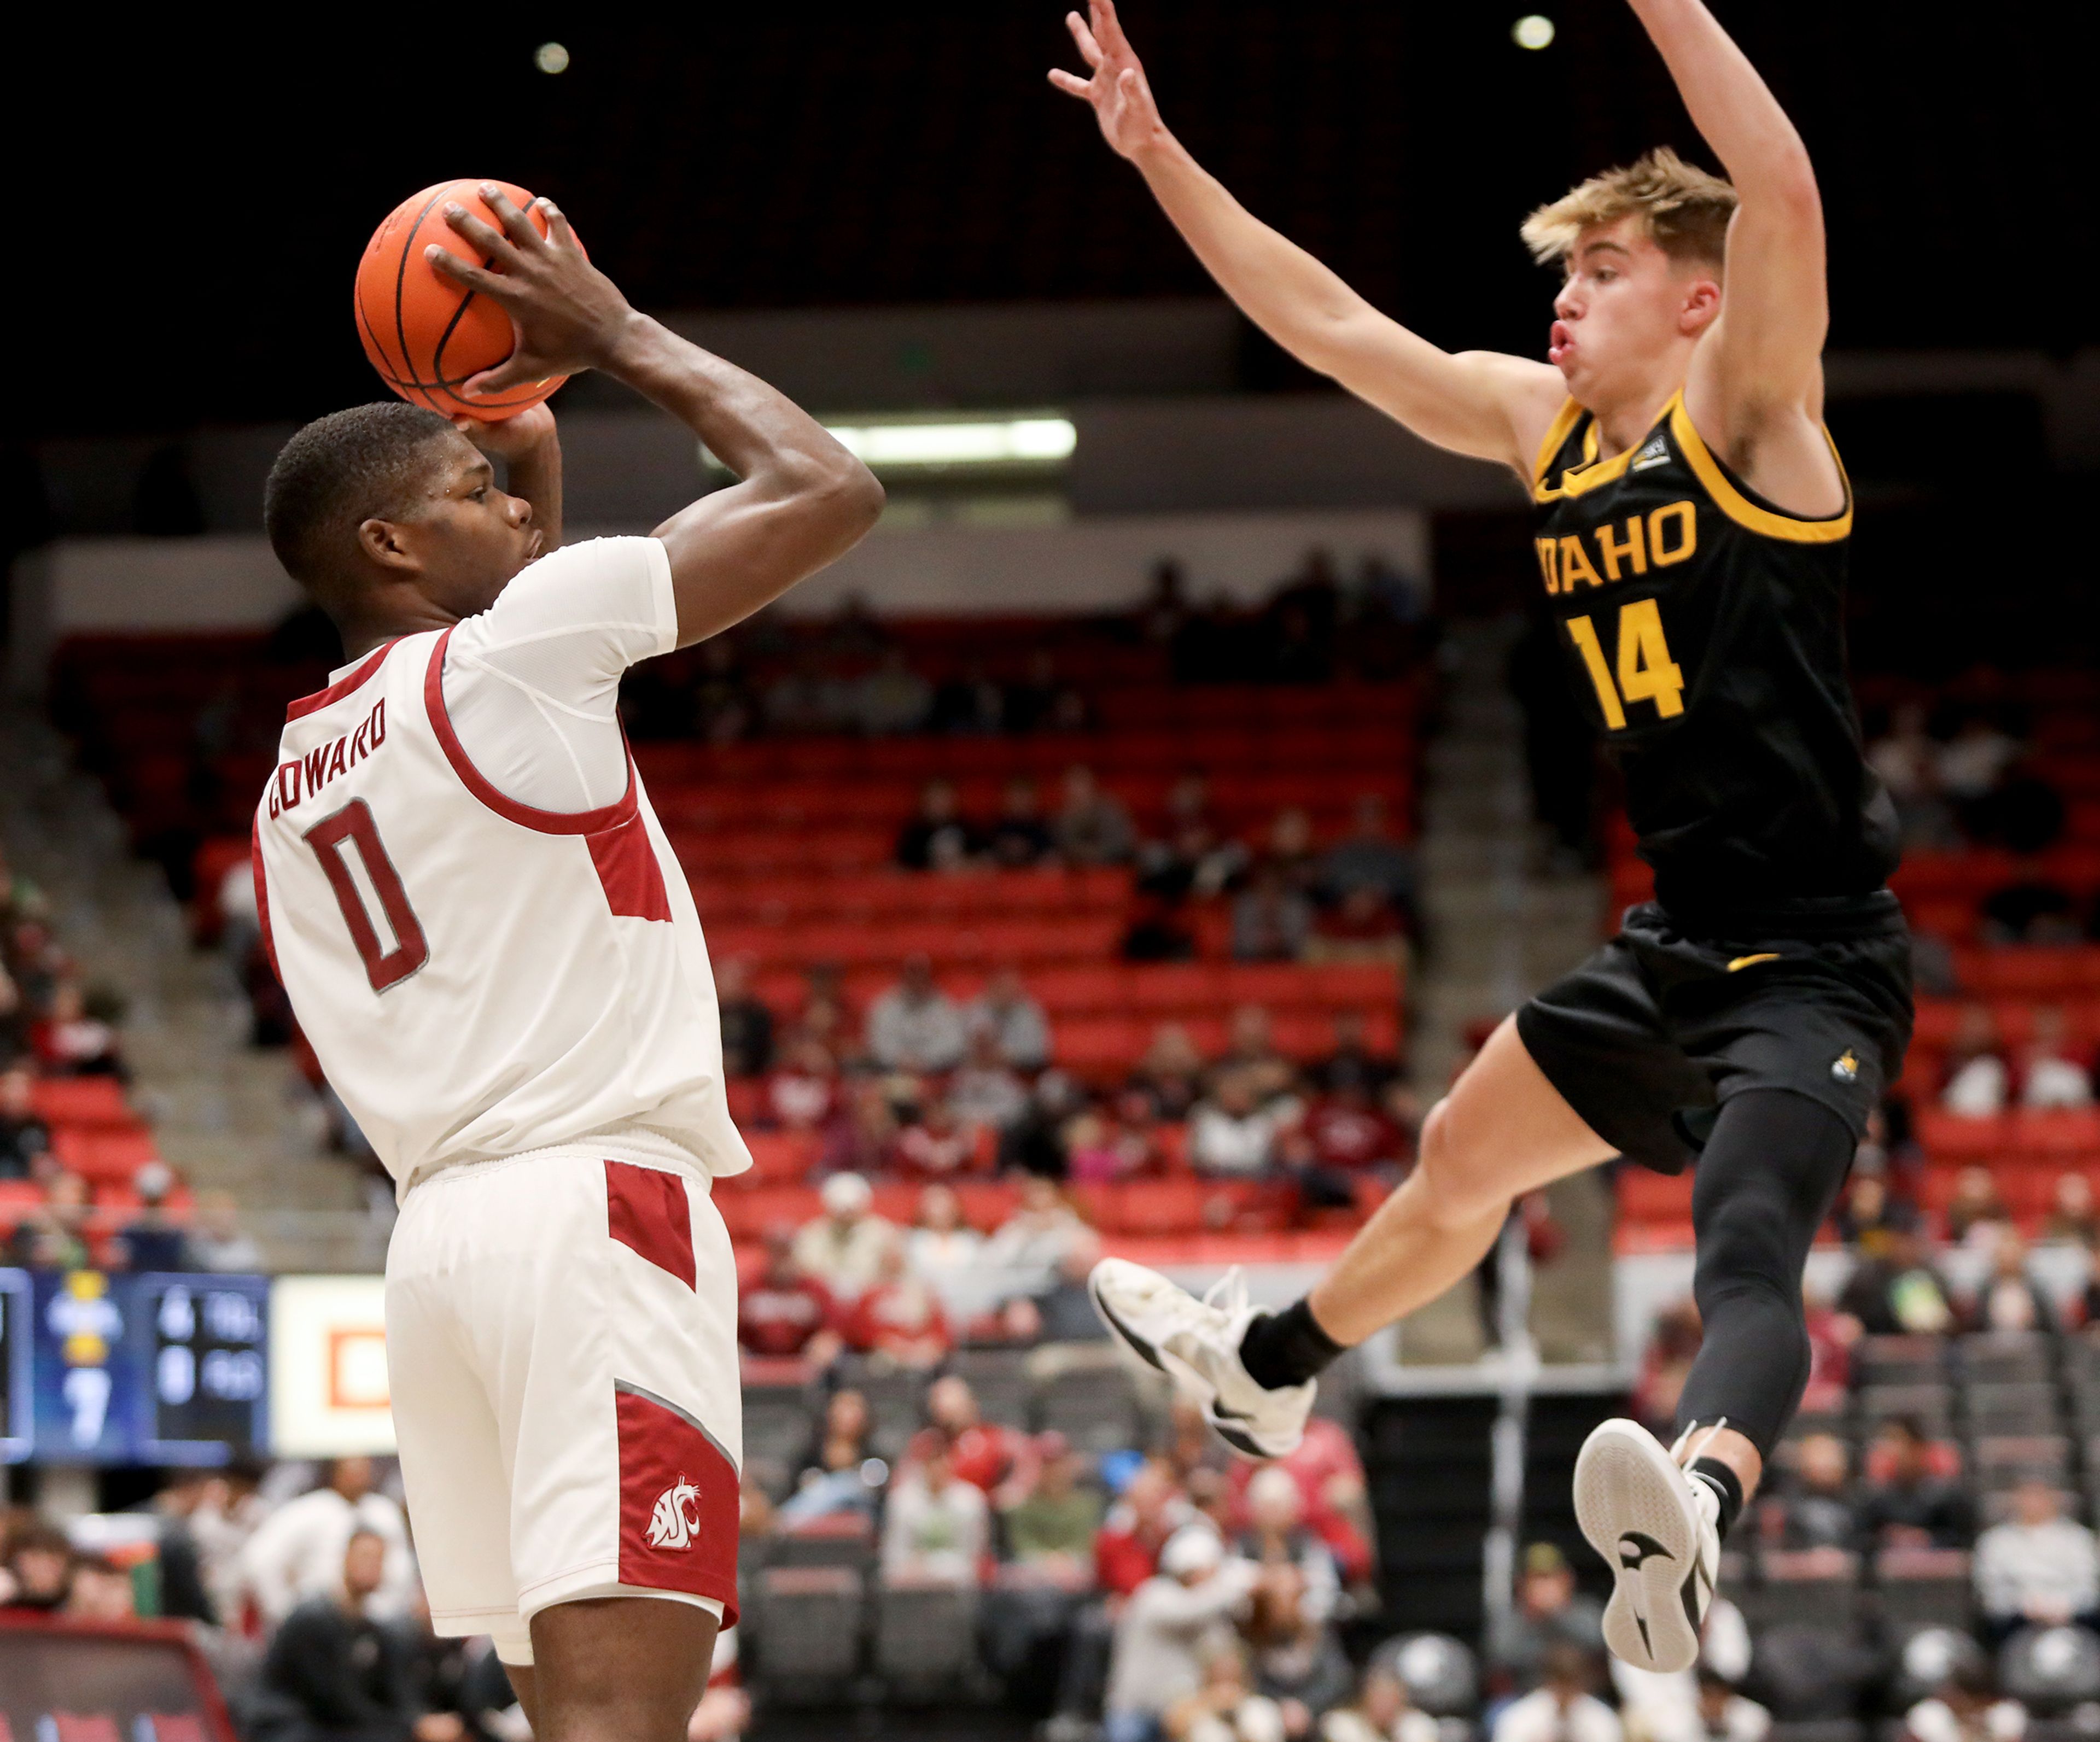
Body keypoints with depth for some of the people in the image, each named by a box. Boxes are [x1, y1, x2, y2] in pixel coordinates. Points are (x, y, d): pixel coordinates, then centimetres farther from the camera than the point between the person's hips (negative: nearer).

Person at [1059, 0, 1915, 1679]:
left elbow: (1784, 194, -32)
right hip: (1676, 944, 9)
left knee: (1748, 1253, -34)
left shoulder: (1746, 415, -13)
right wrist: (1157, 151, 13)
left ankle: (1697, 1513, -61)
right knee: (1463, 1159, 31)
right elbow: (1326, 322, 15)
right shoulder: (1542, 425, 9)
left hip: (1813, 960, -9)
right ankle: (1271, 1368, 56)